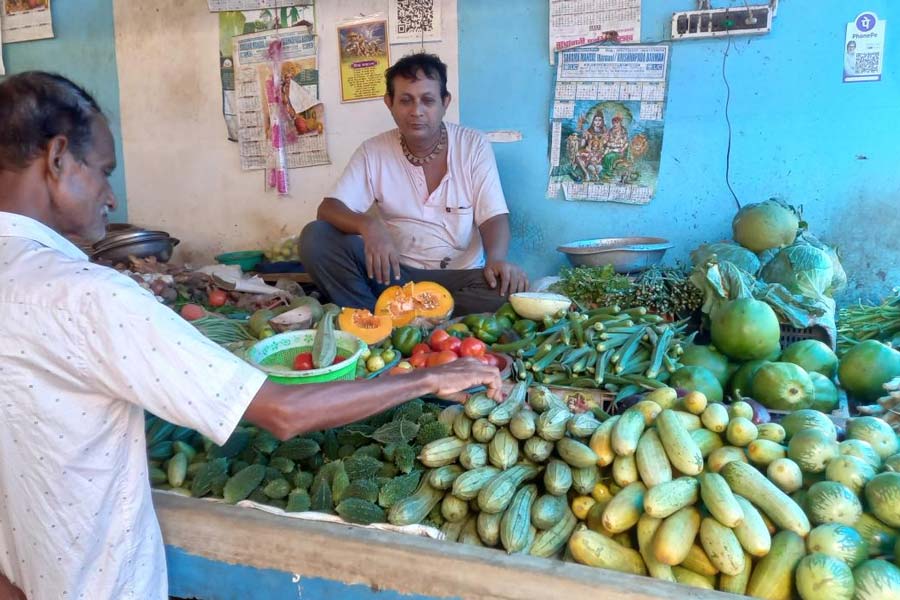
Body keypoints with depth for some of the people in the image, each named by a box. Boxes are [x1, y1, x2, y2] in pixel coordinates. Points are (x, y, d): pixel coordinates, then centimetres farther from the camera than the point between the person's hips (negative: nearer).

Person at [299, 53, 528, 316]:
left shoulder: (473, 146, -1)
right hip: (396, 272, 1)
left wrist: (496, 259, -29)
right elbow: (329, 208, -7)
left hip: (460, 275, 0)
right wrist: (367, 225, -31)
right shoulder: (373, 152, 1)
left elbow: (494, 216, -6)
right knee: (315, 237, -19)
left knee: (507, 291, -34)